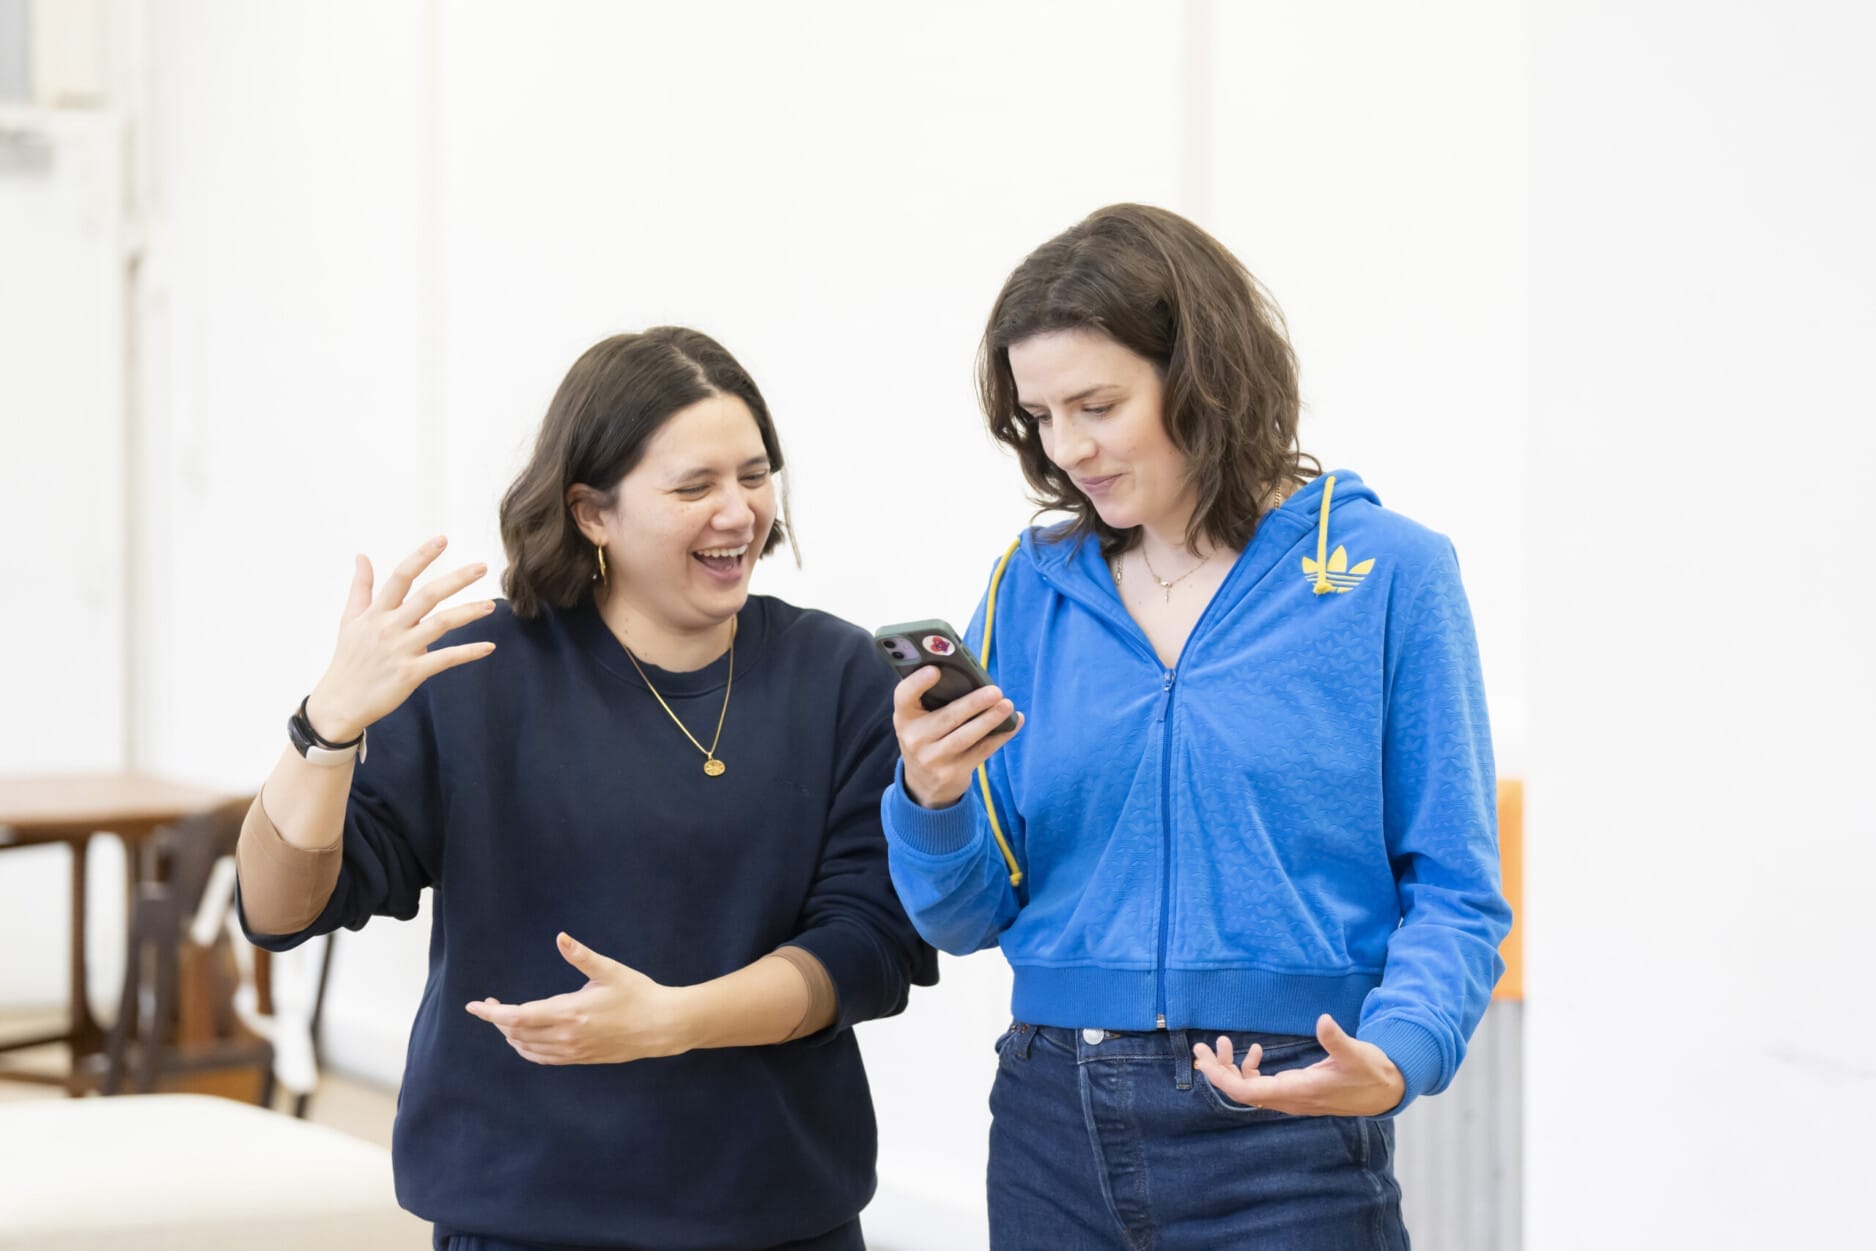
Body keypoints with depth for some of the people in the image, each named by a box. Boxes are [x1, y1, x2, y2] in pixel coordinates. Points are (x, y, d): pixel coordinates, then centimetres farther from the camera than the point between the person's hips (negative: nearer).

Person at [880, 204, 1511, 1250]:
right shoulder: (1033, 586, 7)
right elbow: (968, 917, 8)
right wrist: (932, 803, -12)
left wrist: (1393, 1058, -23)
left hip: (1285, 1146, -3)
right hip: (1056, 1125, 4)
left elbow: (1455, 894, -5)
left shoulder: (1389, 573, -4)